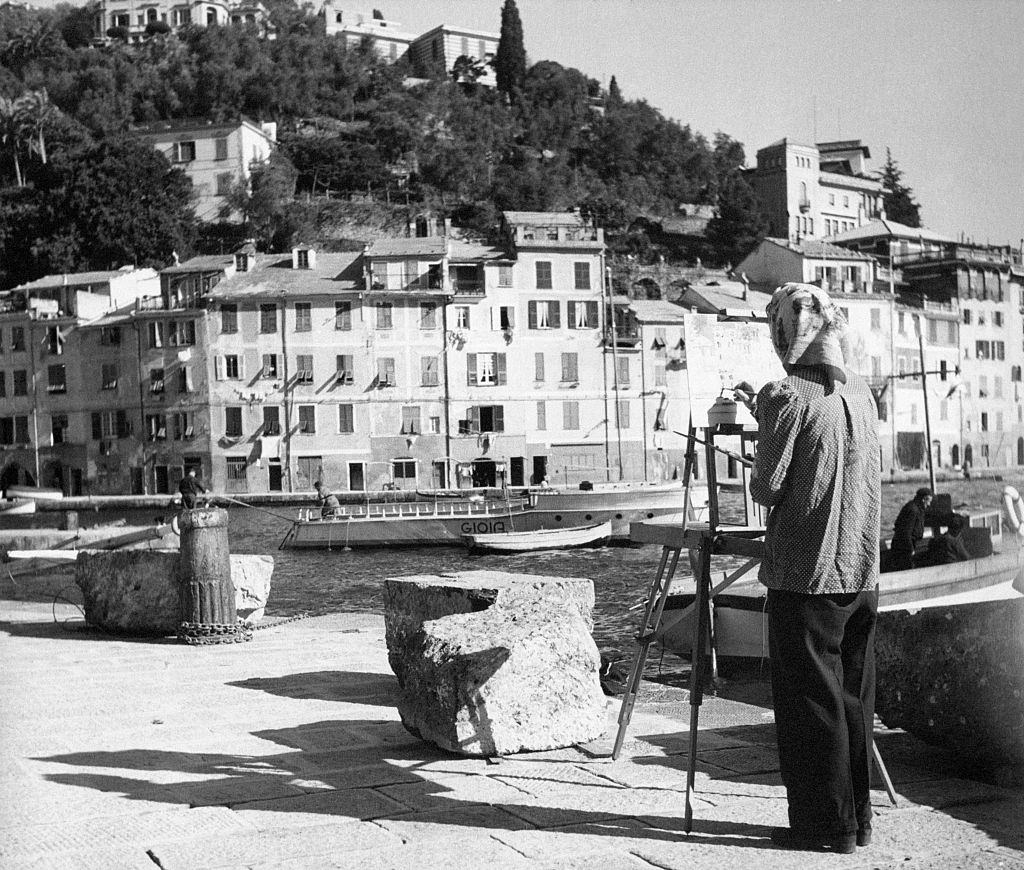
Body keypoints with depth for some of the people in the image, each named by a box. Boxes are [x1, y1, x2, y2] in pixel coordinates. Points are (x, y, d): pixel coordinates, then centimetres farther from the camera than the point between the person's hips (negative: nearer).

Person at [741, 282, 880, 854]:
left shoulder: (787, 396, -13)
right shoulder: (861, 393, 8)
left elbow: (767, 488, -15)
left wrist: (760, 473, 9)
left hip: (806, 572, -7)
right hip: (862, 570, 7)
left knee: (810, 701, 2)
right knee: (854, 698, 14)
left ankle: (826, 824, 8)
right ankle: (858, 817, 22)